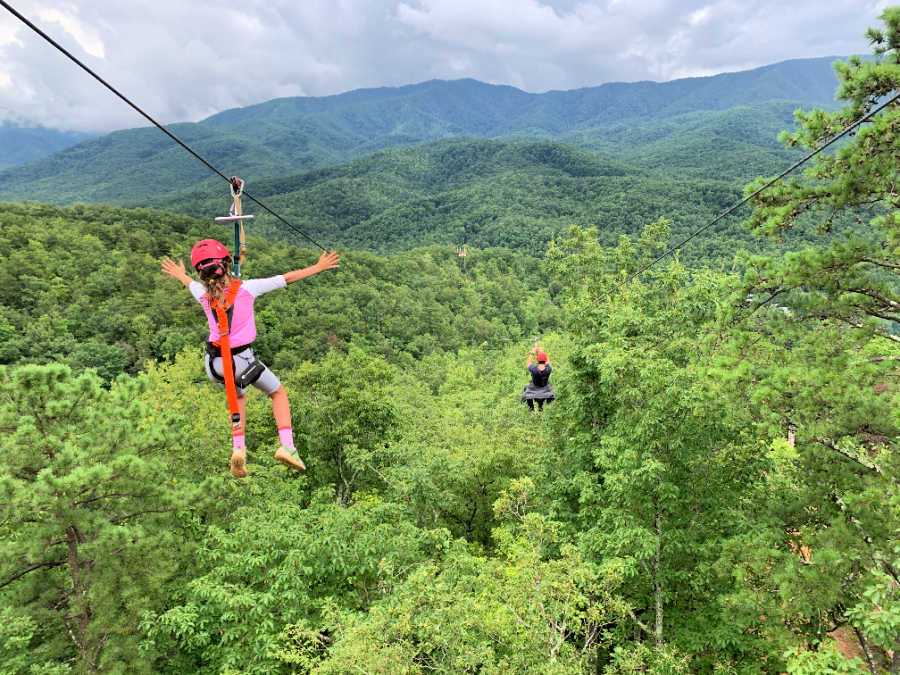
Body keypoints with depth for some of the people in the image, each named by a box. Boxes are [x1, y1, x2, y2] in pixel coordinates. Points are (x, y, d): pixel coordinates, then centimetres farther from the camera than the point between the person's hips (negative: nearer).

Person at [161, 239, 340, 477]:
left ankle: (238, 448, 19)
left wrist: (180, 275, 45)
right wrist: (318, 267, 2)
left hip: (214, 363, 4)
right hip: (241, 359, -4)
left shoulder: (204, 295, -4)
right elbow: (286, 279, -8)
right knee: (278, 393, 18)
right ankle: (286, 445, 2)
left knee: (239, 396, 32)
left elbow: (191, 283, 21)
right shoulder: (246, 289, -14)